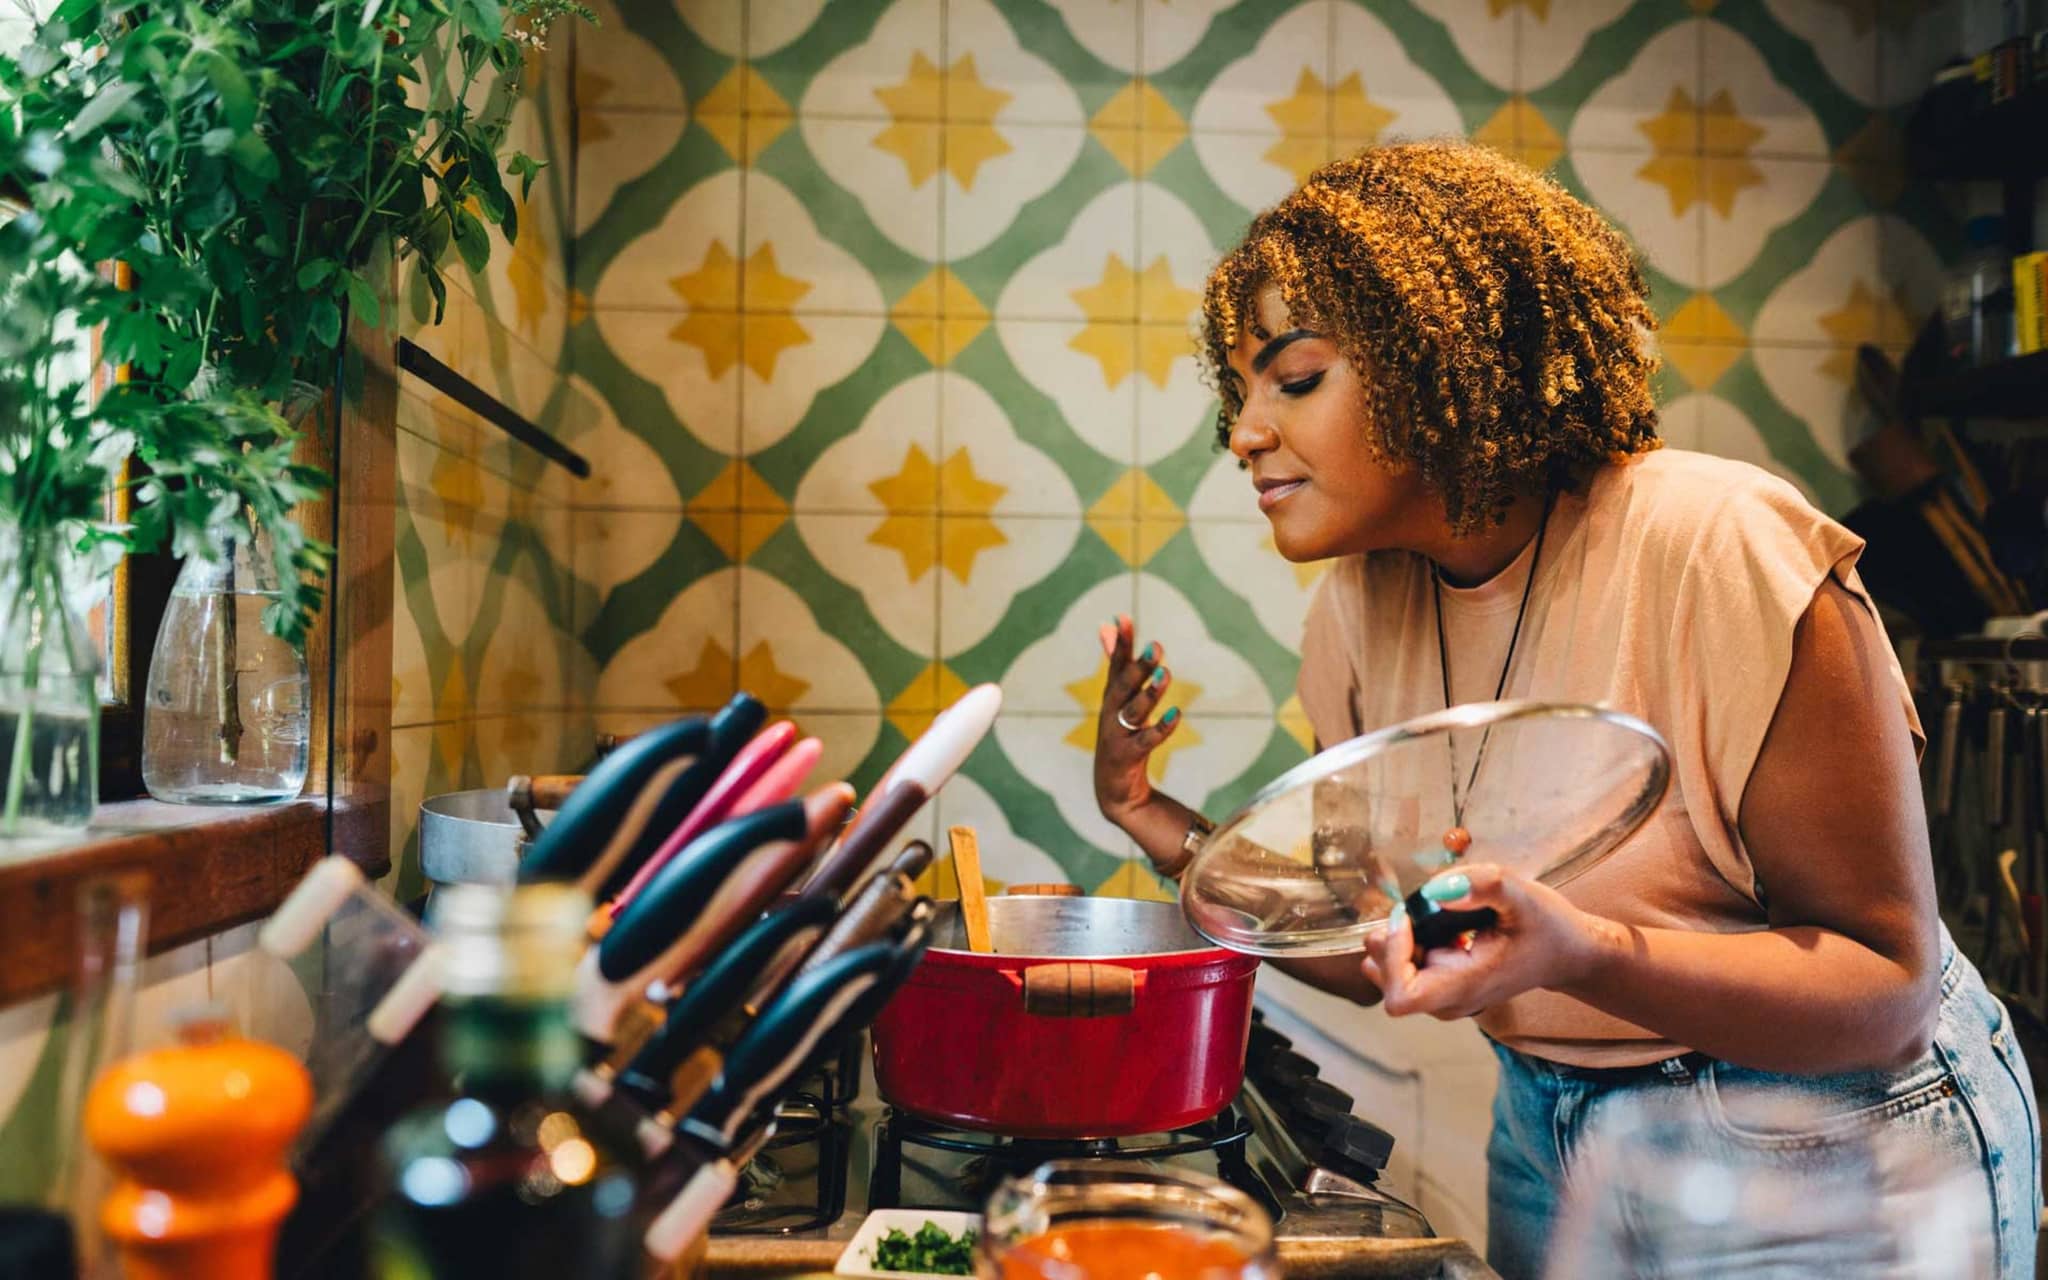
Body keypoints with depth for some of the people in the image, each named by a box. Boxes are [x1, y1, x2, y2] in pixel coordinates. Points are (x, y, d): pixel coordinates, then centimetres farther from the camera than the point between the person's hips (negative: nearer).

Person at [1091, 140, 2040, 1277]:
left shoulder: (1722, 552, -26)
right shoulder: (1360, 607, -6)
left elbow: (1890, 989, -23)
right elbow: (1381, 960, 0)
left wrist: (1583, 954, -39)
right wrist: (1158, 823, -10)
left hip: (1834, 1159, -5)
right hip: (1547, 1133, 6)